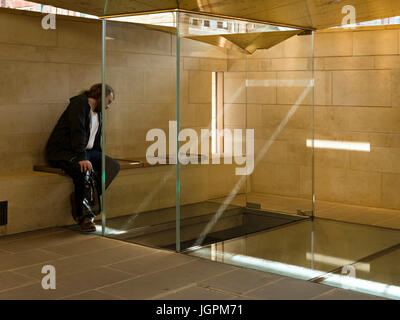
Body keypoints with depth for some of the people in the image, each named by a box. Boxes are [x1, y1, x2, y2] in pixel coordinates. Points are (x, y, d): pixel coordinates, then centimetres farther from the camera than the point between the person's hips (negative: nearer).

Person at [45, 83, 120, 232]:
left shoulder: (98, 112, 19)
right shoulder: (79, 103, -10)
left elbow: (96, 141, 26)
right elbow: (77, 132, -22)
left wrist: (100, 159, 17)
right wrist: (82, 158, -32)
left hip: (84, 151, 9)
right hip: (62, 151, -9)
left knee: (113, 165, -13)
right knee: (84, 169, -37)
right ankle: (82, 216, -20)